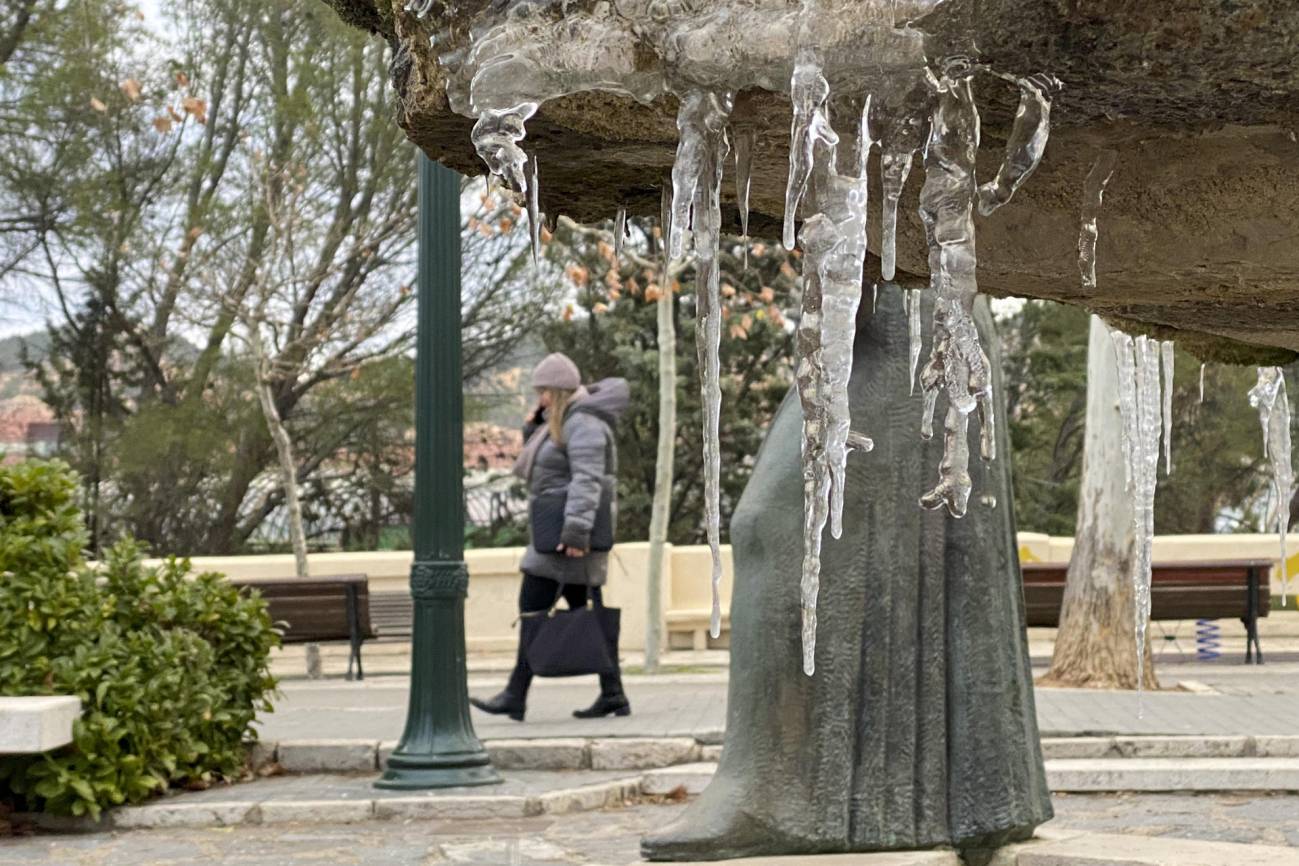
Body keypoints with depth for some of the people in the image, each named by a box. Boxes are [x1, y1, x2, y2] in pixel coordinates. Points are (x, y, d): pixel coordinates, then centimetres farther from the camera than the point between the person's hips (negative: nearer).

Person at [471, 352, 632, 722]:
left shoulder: (582, 423, -14)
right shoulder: (561, 422, 19)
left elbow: (587, 479, -24)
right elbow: (537, 467, 27)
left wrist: (576, 531, -31)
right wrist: (533, 427, 11)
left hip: (573, 527, -11)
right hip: (563, 529, 11)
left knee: (534, 606, -10)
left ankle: (516, 695, -9)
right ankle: (612, 695, 8)